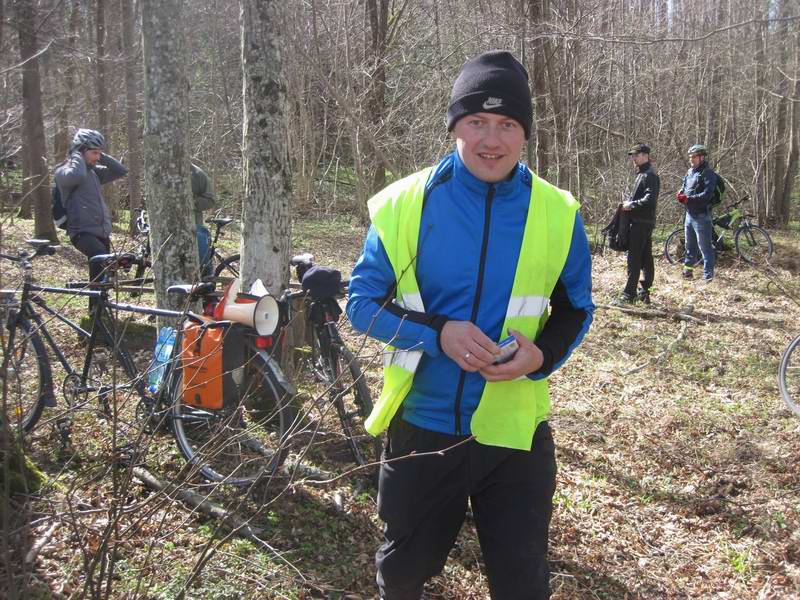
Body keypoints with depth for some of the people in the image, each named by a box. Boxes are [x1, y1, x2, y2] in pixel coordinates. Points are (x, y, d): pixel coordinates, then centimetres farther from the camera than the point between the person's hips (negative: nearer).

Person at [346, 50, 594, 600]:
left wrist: (543, 355, -15)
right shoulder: (405, 203, -9)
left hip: (515, 431, 0)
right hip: (422, 423, 0)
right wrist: (437, 333, -21)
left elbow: (576, 307, 7)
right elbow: (363, 302, -4)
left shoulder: (557, 214, -5)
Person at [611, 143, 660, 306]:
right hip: (640, 221, 10)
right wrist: (629, 202, 8)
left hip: (641, 223, -10)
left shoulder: (650, 176, -13)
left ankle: (628, 294, -9)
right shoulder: (641, 174, 18)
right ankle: (645, 292, 18)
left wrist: (631, 204, -15)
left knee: (634, 258, -10)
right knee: (645, 258, 12)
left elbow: (650, 199, -22)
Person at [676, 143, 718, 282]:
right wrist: (681, 194, -5)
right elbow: (684, 187, 18)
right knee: (690, 246, 18)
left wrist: (688, 199, -25)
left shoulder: (708, 174, -12)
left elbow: (707, 195, -22)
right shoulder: (690, 172, 13)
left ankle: (708, 275, 2)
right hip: (689, 214, 8)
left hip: (702, 216, -8)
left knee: (705, 247, -4)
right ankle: (688, 270, 30)